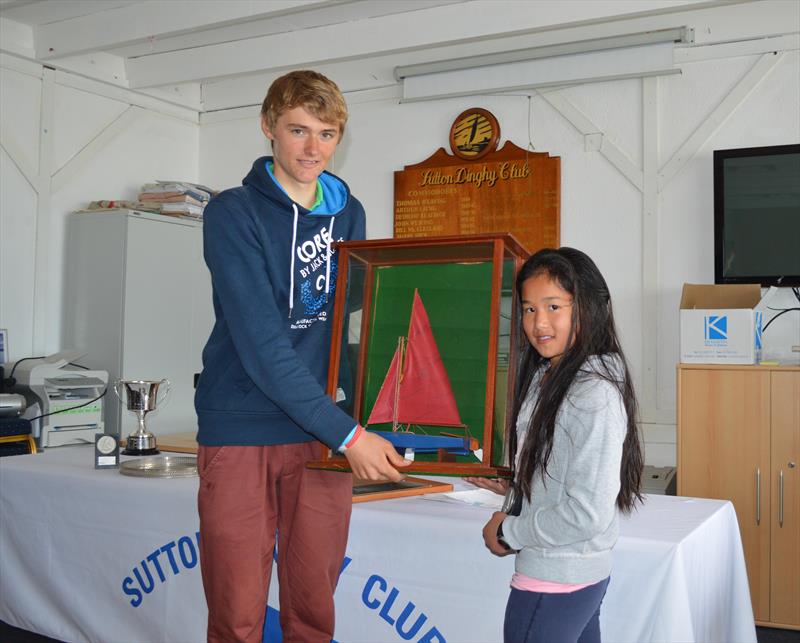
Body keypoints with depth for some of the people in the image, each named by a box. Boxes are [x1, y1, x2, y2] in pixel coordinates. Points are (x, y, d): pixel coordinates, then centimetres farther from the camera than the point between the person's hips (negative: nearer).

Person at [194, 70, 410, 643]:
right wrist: (347, 433, -19)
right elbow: (260, 344, -15)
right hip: (241, 431, -4)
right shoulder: (233, 213, -6)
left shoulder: (349, 213, 10)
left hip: (327, 433, 4)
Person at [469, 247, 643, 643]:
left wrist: (508, 533, -13)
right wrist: (509, 484, 4)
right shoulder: (545, 378, 7)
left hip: (553, 585, -9)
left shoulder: (594, 395, -21)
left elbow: (588, 514, -23)